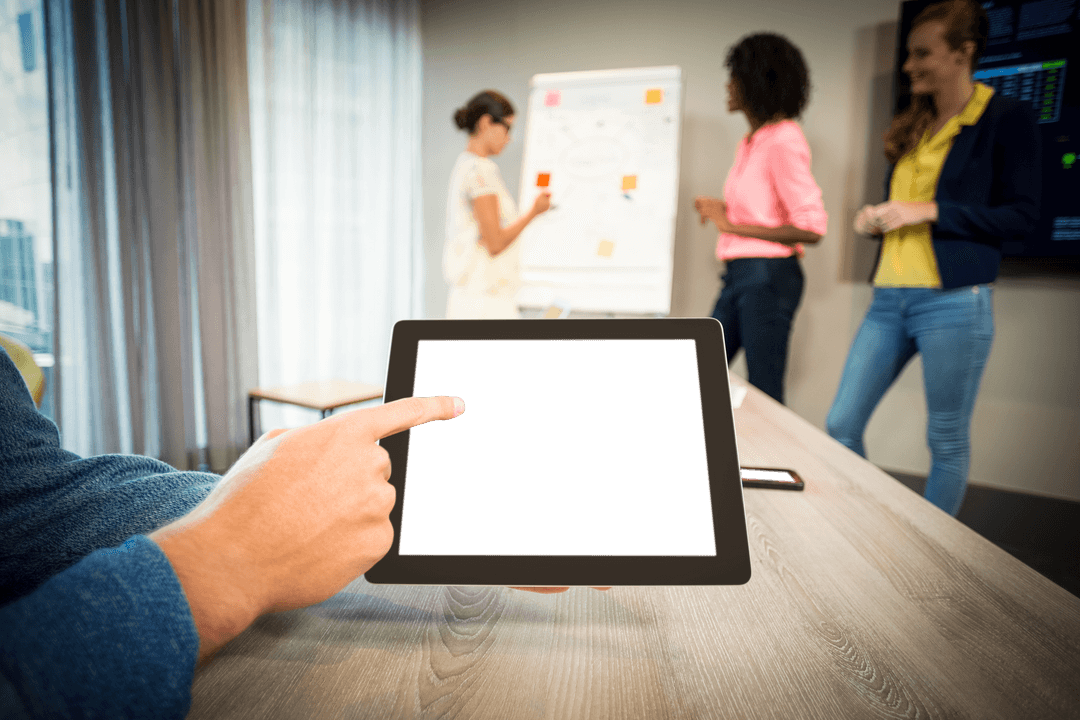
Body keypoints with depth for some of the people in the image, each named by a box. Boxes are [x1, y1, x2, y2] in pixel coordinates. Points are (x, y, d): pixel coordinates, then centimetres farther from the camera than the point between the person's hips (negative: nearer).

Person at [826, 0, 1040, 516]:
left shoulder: (1005, 120, -2)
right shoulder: (913, 127, 18)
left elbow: (1022, 215, -7)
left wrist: (931, 211, -15)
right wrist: (874, 219, 5)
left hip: (954, 301, -6)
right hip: (889, 299, 7)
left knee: (947, 441, 5)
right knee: (840, 425, 5)